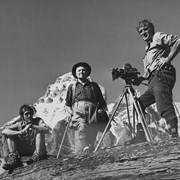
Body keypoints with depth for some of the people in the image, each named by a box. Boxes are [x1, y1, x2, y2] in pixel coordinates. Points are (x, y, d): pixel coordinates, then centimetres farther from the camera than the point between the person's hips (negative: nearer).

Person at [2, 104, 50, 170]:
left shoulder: (38, 121, -7)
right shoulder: (19, 125, -3)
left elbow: (46, 130, -26)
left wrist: (32, 126, -35)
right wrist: (20, 132, -31)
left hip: (38, 149, -2)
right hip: (24, 151, 2)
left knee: (39, 131, -24)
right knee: (8, 134, -11)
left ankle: (38, 154, -29)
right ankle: (13, 158, -26)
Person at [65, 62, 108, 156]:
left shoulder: (94, 85, 25)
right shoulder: (72, 87, 25)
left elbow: (102, 102, 25)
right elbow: (67, 104, 22)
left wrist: (101, 109, 4)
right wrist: (71, 112, 3)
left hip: (92, 113, 1)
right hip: (78, 112, -1)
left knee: (91, 140, -12)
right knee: (81, 129, -29)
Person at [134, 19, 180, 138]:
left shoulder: (158, 37, 10)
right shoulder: (148, 49, 34)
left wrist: (168, 59, -12)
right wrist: (141, 78, 15)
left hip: (162, 74, -10)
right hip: (153, 78, 10)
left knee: (164, 108, -24)